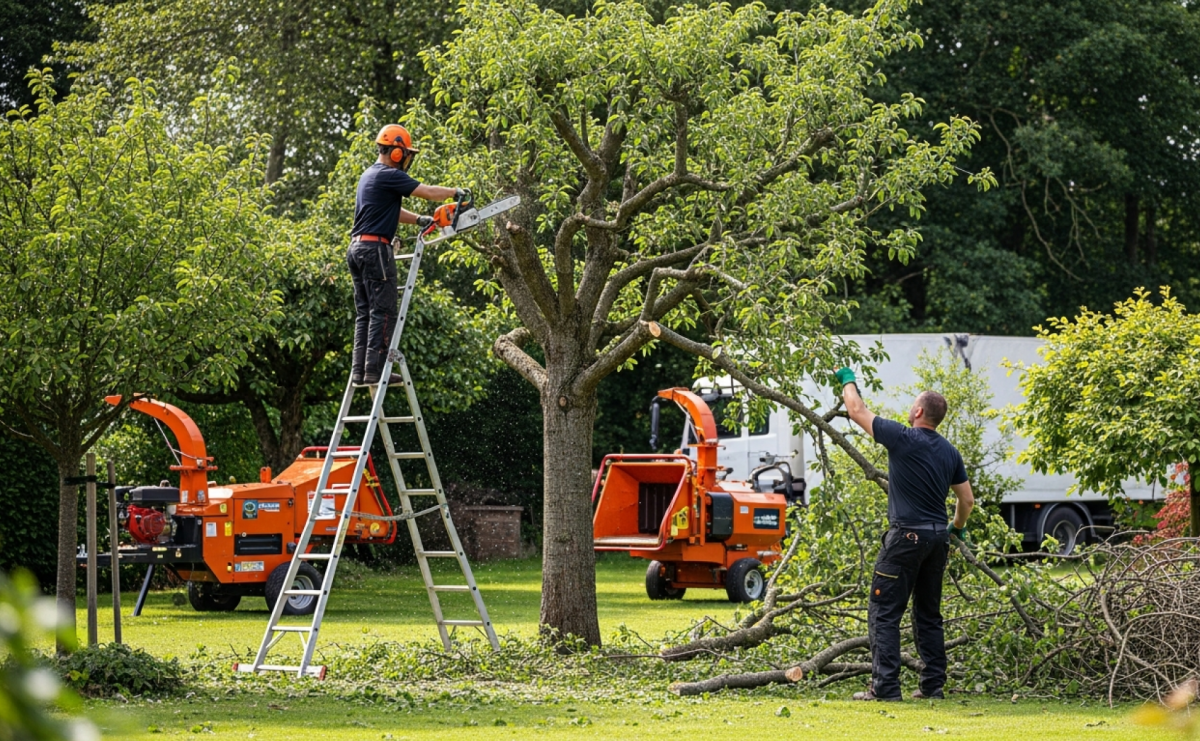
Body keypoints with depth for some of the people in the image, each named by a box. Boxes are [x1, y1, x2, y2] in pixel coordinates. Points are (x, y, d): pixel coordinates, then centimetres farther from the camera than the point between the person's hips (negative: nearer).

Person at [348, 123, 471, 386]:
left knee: (365, 313, 8)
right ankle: (375, 370, -13)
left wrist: (419, 220, 16)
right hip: (375, 248, -10)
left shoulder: (370, 175, 19)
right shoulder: (388, 176, -11)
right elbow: (429, 192, -9)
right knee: (383, 312, -9)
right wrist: (457, 192, 6)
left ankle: (359, 370, 4)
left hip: (357, 249, 10)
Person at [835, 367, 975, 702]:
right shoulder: (949, 452, 9)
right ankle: (933, 684, 14)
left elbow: (857, 411, -1)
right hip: (937, 538, 7)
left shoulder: (903, 439, -10)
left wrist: (848, 381, 18)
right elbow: (967, 500, 15)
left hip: (906, 536, -7)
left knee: (884, 612, -5)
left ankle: (885, 686, -12)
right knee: (928, 614, 15)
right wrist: (958, 527, 35)